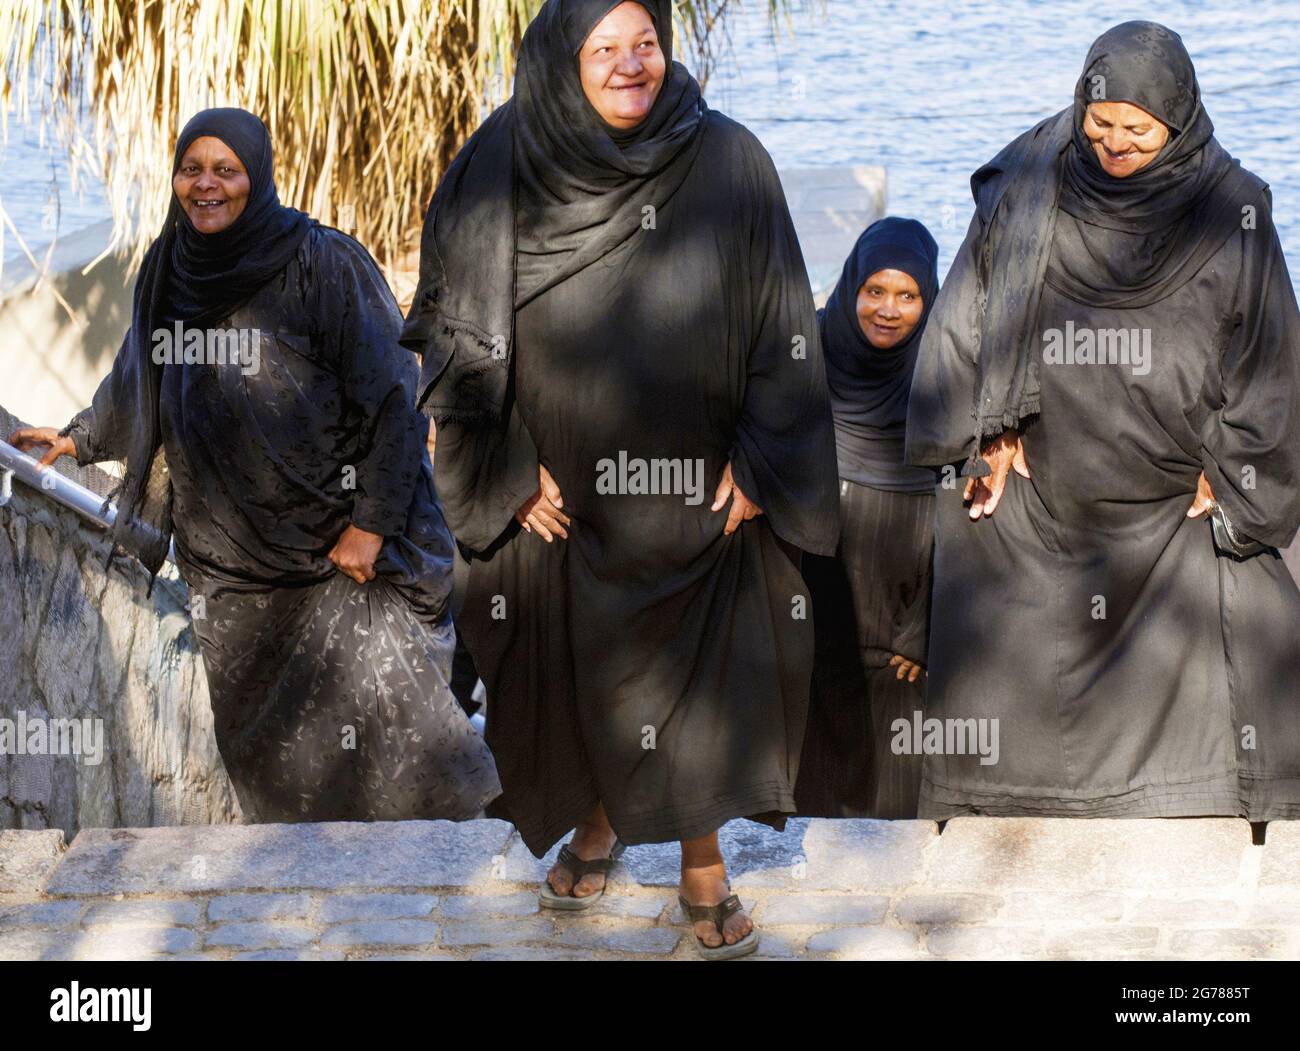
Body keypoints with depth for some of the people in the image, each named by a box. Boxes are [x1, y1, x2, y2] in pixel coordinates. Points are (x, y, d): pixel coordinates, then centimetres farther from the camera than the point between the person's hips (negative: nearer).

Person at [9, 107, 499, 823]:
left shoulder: (323, 265, -12)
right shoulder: (169, 270, 5)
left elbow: (389, 396, -12)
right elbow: (137, 377, 25)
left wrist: (372, 522, -15)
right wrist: (81, 438, 36)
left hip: (333, 544, -5)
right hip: (225, 545, 5)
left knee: (376, 713, -8)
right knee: (262, 734, 8)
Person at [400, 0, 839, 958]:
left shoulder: (730, 164, -9)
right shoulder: (506, 168, -8)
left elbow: (781, 329, -5)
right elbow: (457, 322, -3)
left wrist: (755, 465, -7)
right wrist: (511, 471, -6)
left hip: (699, 483, -1)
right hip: (562, 486, 1)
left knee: (701, 671, 6)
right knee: (579, 662, 15)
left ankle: (703, 864, 23)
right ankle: (598, 823, 39)